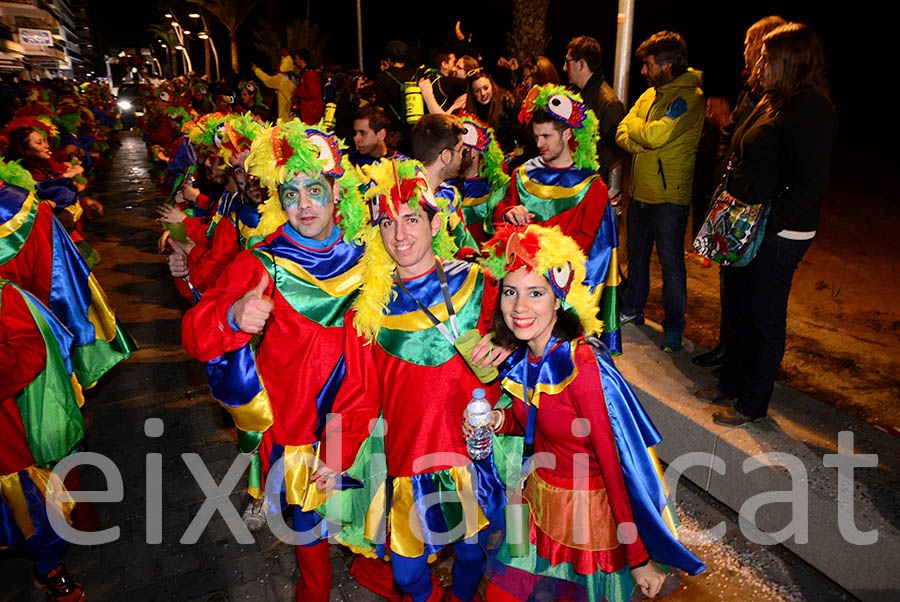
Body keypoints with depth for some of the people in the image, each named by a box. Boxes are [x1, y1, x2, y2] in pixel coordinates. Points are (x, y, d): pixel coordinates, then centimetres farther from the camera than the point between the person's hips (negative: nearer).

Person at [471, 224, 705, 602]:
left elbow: (616, 469, -21)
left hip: (588, 510, -6)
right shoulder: (523, 357, -6)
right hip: (539, 499, 6)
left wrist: (639, 559, -14)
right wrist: (499, 420, -10)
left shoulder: (583, 367, -28)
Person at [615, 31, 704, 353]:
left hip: (669, 196, -8)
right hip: (640, 191, 8)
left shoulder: (689, 97, -14)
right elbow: (622, 134, 4)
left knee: (671, 263, 2)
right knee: (636, 254, 19)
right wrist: (642, 143, -17)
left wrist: (633, 124, -7)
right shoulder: (650, 94, 11)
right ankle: (632, 310, 36)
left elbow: (656, 135, -26)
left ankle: (674, 325, 17)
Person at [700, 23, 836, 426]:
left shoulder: (811, 108, -16)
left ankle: (753, 403, 20)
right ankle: (731, 383, 36)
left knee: (766, 318, 4)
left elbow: (812, 183, -22)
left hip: (778, 236, -9)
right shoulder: (773, 102, 12)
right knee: (737, 310, 18)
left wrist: (767, 225, -24)